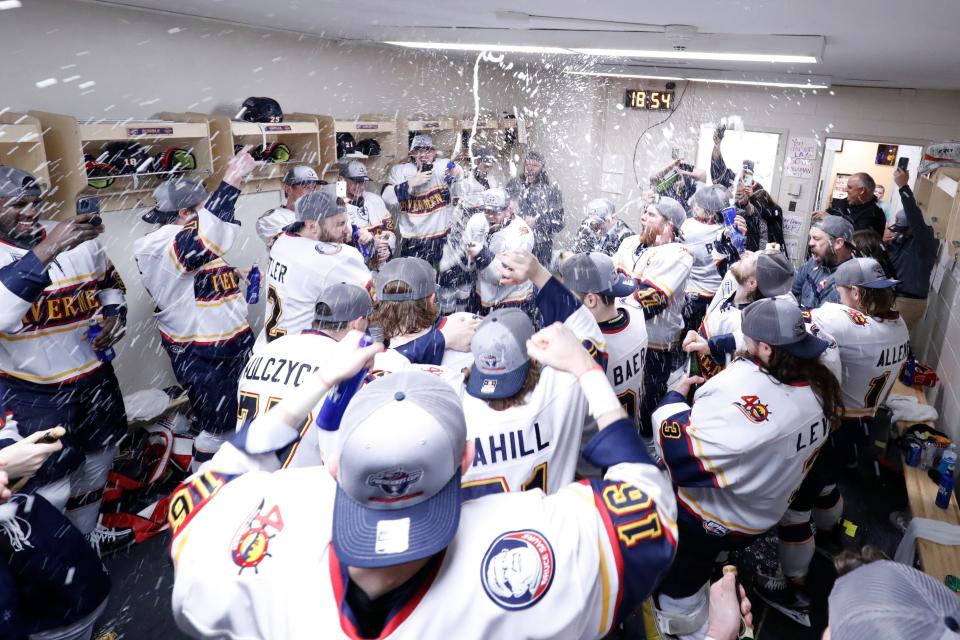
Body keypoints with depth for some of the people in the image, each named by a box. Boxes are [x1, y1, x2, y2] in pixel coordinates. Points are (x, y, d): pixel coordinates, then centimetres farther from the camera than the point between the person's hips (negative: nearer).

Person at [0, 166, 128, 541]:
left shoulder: (77, 238, 0)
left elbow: (109, 281, 15)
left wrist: (115, 314, -5)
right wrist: (45, 251, -41)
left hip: (94, 377, 6)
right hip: (31, 392, -5)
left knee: (96, 464, 21)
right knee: (50, 492, -1)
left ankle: (84, 538, 45)